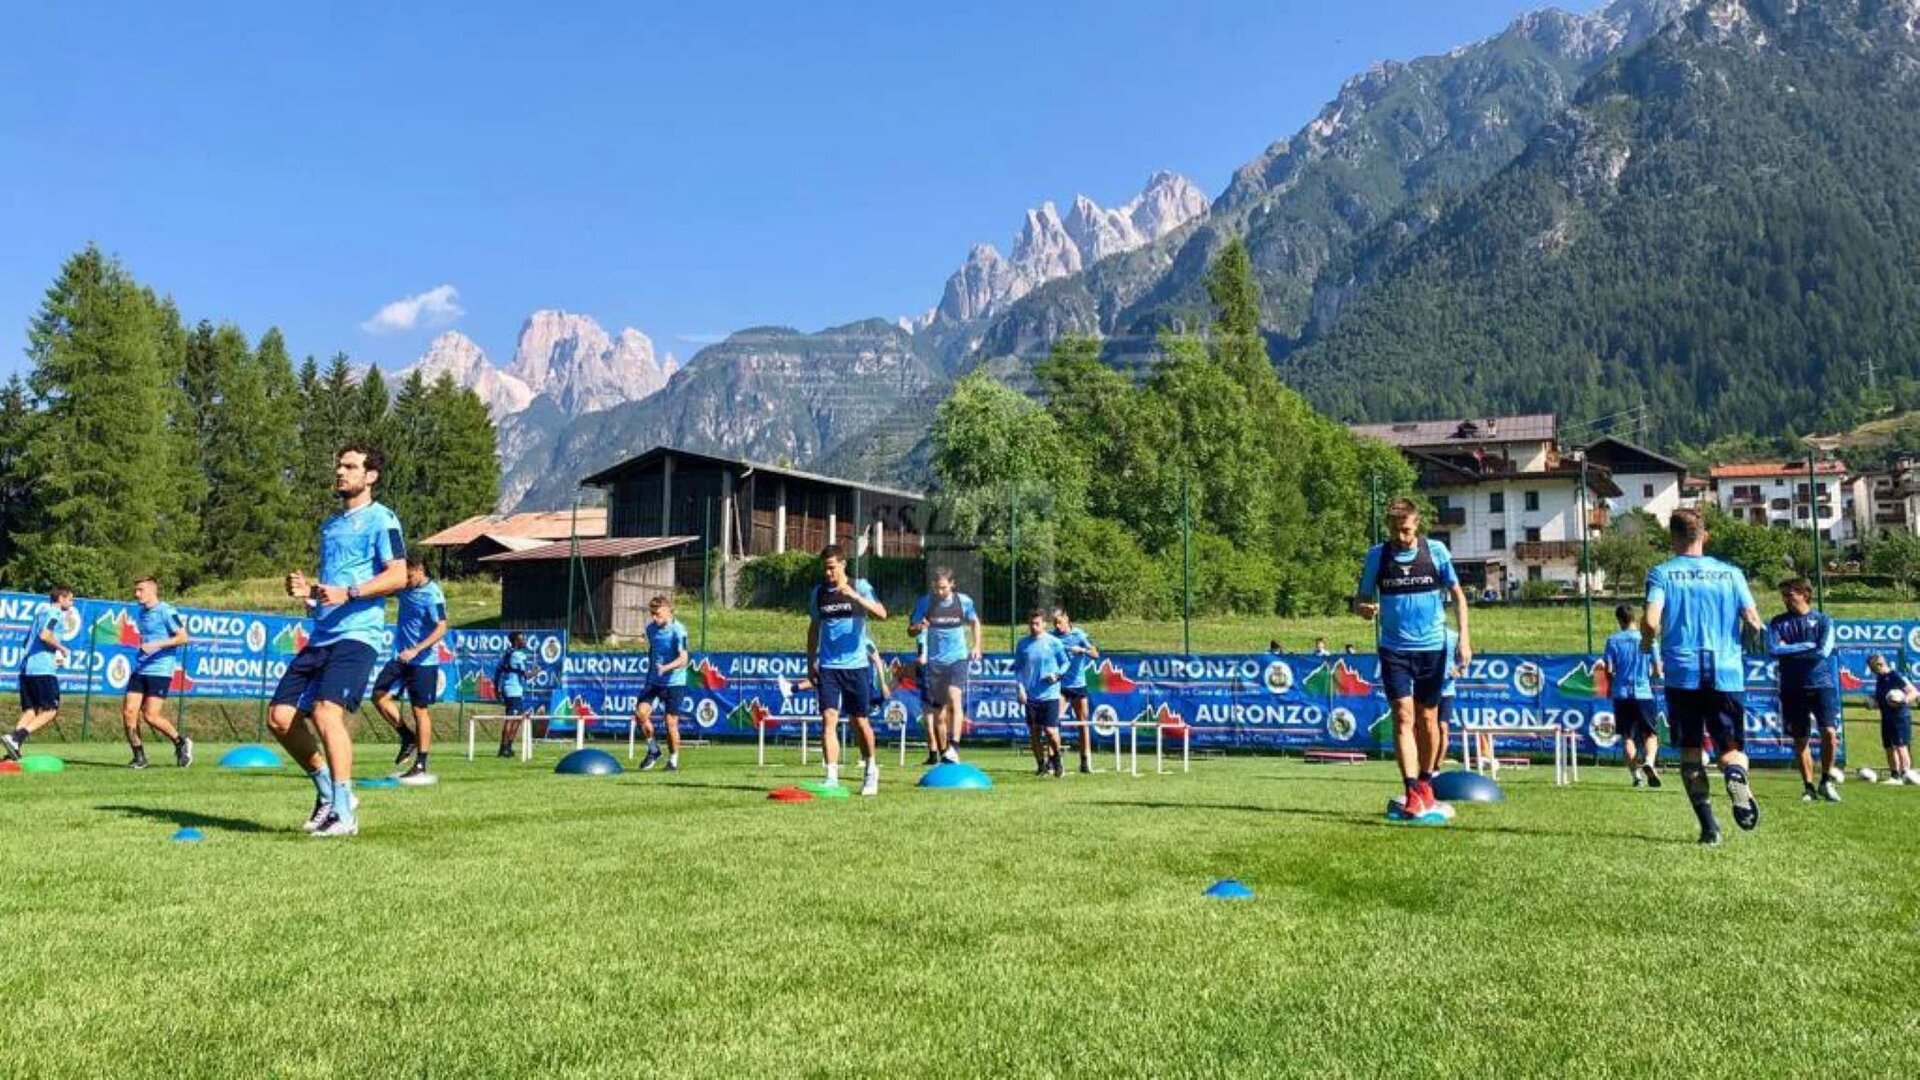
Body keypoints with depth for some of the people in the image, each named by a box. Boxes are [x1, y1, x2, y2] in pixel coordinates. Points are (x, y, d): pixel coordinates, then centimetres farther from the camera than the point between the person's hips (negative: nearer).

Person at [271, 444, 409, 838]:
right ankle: (327, 791, 19)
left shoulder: (381, 519, -2)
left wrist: (348, 593, -22)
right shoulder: (330, 525, 23)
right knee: (280, 716, 3)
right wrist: (307, 589, 10)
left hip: (357, 634, -8)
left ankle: (344, 814, -15)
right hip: (321, 636, 9)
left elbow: (398, 576, -13)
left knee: (326, 711, -22)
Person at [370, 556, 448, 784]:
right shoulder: (405, 587, 6)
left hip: (424, 661, -7)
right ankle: (408, 738, 15)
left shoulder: (432, 594, -16)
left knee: (420, 710, -2)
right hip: (401, 657, 7)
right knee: (379, 696, -4)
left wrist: (416, 650, -28)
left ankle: (421, 768, 5)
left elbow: (441, 628, -21)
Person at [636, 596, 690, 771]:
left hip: (674, 682, -5)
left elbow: (684, 659, -23)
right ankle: (653, 749, 9)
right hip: (654, 681, 5)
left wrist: (666, 668, -39)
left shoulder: (678, 631, -15)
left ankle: (673, 760, 16)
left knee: (671, 722, -4)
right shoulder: (651, 628, 5)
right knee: (640, 711, -13)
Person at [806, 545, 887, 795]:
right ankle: (832, 777, -10)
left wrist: (854, 595, -27)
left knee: (860, 721, 5)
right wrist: (810, 662, 14)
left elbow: (882, 614, -16)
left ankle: (871, 770, 27)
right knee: (828, 718, -10)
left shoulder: (860, 587, -1)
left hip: (856, 665, -2)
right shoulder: (818, 592, 9)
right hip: (828, 666, 2)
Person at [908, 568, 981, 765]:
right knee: (940, 708, 7)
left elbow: (975, 622, 15)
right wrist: (919, 627, -22)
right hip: (935, 661, 2)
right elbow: (910, 629, 1)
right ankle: (943, 752, 20)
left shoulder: (964, 601, -3)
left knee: (955, 698, -22)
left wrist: (976, 645, 6)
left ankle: (954, 747, -28)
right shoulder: (924, 603, -4)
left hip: (958, 658, -2)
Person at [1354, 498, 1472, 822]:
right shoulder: (1377, 556, 0)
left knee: (1427, 720, 10)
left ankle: (1425, 785, 29)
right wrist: (1364, 608, -20)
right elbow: (1360, 599, 5)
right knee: (1403, 716, -10)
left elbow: (1457, 594, 5)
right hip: (1394, 649, 0)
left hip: (1432, 647, 0)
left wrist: (1464, 638, -3)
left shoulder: (1436, 551, -2)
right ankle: (1412, 795, -12)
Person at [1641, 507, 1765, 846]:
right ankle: (1738, 786, -25)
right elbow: (1753, 621, 0)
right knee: (1732, 747, 9)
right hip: (1726, 673, 1)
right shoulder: (1730, 573, 6)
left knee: (1691, 751, 9)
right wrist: (1756, 629, 24)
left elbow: (1651, 620, -13)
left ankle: (1709, 826, 3)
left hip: (1682, 674, -1)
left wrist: (1647, 644, 8)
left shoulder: (1661, 573, -1)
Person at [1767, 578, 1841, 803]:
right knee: (1800, 740, 5)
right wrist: (1806, 646, -9)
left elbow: (1823, 652, -10)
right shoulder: (1778, 622, 7)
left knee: (1829, 733, -14)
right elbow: (1773, 651, -7)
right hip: (1792, 689, 2)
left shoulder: (1822, 620, 4)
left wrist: (1789, 650, -5)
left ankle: (1826, 781, 6)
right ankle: (1809, 787, 16)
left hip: (1821, 685, -1)